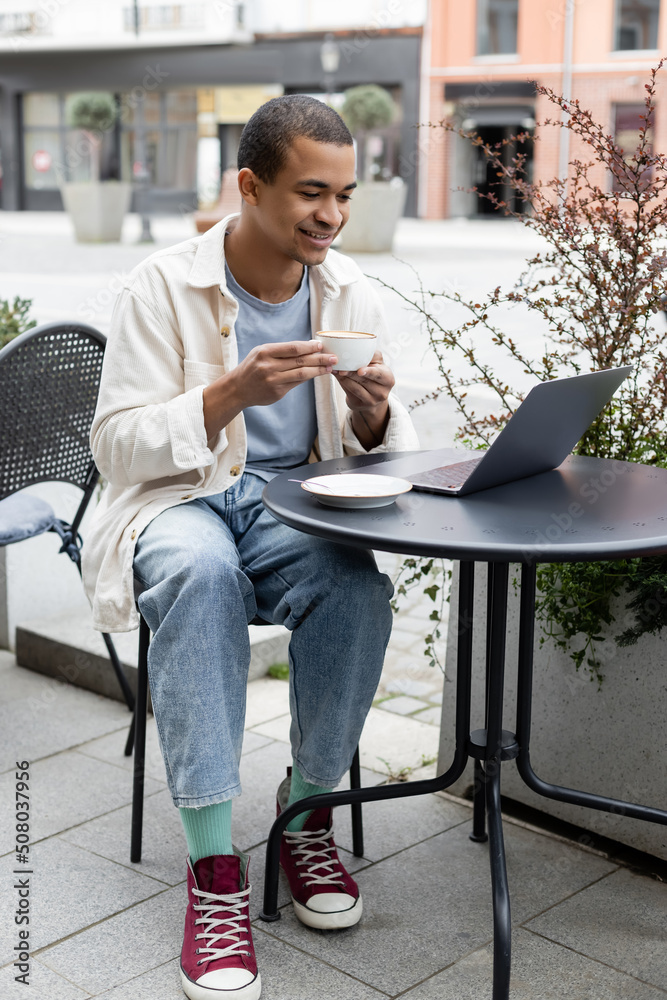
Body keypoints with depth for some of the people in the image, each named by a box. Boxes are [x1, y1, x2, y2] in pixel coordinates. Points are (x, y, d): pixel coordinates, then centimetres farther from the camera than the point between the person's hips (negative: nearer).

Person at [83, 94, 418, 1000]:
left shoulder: (351, 295, 5)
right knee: (200, 570, -38)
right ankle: (214, 865, -30)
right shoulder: (164, 287, -8)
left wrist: (372, 413, -14)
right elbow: (117, 445, -12)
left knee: (359, 584, -31)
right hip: (177, 501, -3)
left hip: (293, 506, 3)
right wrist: (232, 393, -26)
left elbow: (383, 450, 10)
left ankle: (309, 811, -8)